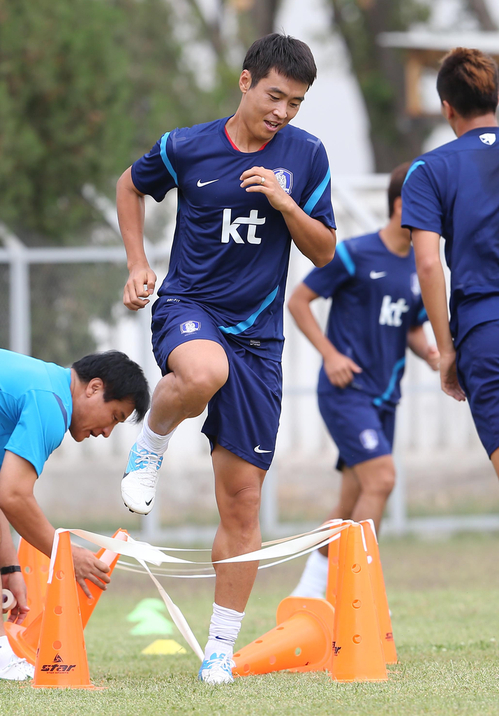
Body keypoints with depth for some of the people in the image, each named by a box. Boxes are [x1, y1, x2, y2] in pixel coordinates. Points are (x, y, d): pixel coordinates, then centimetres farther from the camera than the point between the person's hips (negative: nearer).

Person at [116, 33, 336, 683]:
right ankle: (150, 446, -9)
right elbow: (130, 187, 16)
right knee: (205, 373, -42)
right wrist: (138, 264, 7)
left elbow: (325, 252, 4)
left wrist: (285, 204, -14)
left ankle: (221, 647, 12)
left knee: (242, 501, 1)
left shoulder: (306, 155, 1)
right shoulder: (186, 148, -3)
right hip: (188, 309, -2)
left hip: (257, 335, 2)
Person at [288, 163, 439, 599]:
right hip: (346, 389, -7)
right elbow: (298, 301, -4)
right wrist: (330, 354, -12)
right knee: (381, 478, -20)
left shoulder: (419, 269, 10)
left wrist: (428, 351, 0)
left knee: (354, 502, 8)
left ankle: (309, 594, 20)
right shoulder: (354, 255, -9)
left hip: (383, 397, 7)